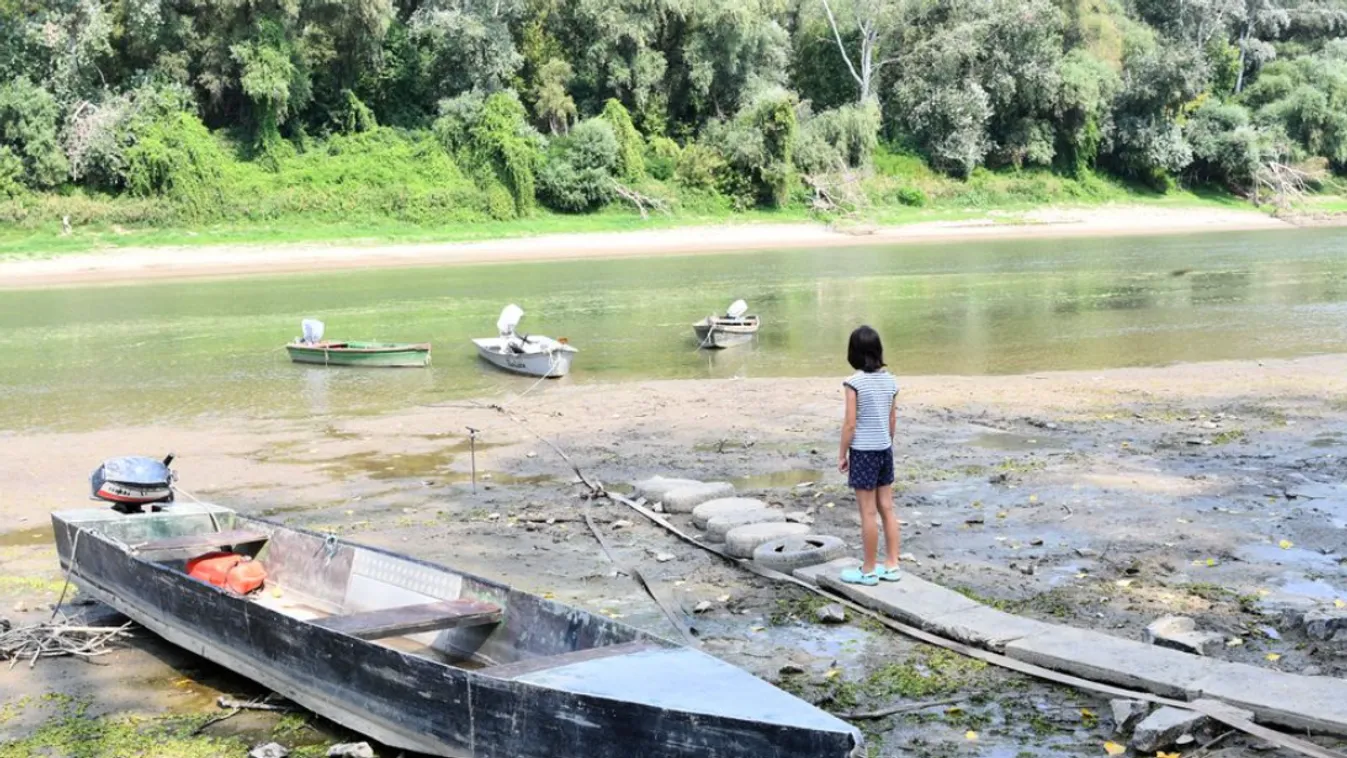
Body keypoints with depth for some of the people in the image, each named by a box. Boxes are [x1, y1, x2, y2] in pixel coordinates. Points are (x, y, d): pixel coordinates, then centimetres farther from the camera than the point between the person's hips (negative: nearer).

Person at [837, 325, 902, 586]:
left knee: (868, 513, 1)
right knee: (886, 508, 12)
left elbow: (850, 424, -14)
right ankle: (891, 565, 18)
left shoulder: (854, 382, -15)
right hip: (885, 450, 6)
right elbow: (893, 420, 10)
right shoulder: (890, 380, 3)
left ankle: (869, 570, 9)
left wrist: (842, 454, -4)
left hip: (863, 451, -6)